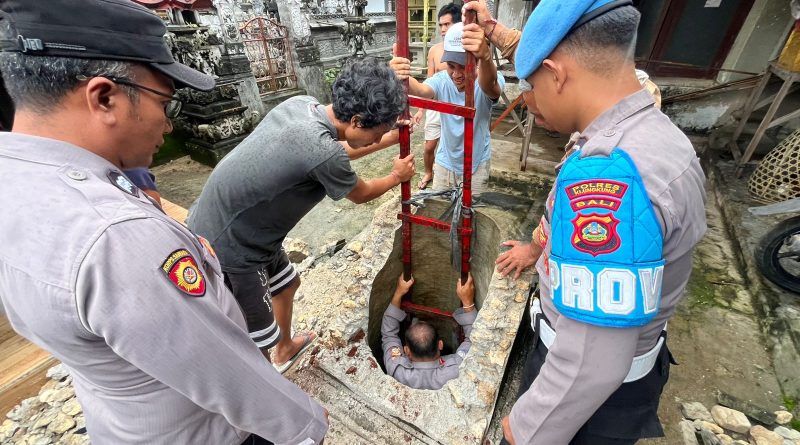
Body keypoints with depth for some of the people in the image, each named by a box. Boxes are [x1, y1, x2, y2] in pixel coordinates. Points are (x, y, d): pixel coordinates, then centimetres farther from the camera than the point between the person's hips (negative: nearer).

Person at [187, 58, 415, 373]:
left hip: (226, 225, 10)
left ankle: (285, 350, 54)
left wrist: (391, 138, 20)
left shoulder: (302, 104, -6)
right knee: (257, 343, 6)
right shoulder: (323, 153, -32)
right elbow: (361, 194, -9)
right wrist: (396, 177, 10)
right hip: (227, 247, -10)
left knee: (287, 283, 28)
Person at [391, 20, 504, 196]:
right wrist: (402, 79, -60)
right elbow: (422, 90, -37)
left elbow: (490, 86, -47)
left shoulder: (490, 83, -22)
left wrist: (486, 57, -69)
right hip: (445, 162, 3)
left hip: (477, 165, -2)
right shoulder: (442, 80, -15)